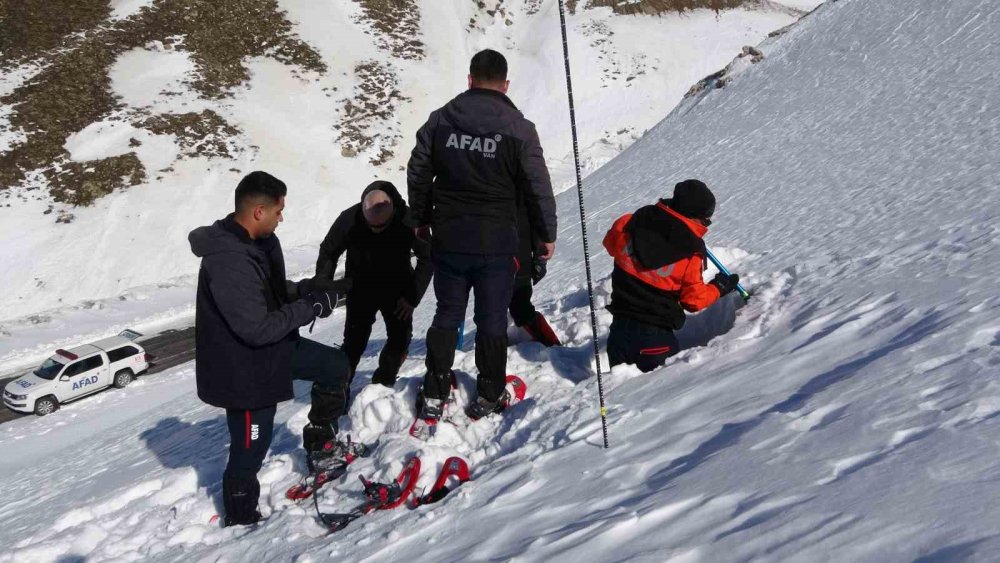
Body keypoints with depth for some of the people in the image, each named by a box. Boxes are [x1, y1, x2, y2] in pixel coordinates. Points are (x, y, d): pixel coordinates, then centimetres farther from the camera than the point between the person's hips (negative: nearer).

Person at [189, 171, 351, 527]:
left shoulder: (257, 242, -2)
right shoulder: (228, 262, -32)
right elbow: (257, 328, -31)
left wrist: (314, 289, -3)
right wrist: (312, 306, -23)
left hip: (270, 348, 9)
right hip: (244, 368, -9)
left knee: (335, 365, 17)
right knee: (250, 447, 8)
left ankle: (320, 443, 32)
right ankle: (240, 517, 32)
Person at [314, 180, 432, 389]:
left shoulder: (409, 221, -25)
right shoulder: (349, 219, -25)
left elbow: (427, 258, -11)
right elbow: (328, 252, -5)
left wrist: (413, 296, -15)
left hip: (397, 289, 1)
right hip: (360, 289, -1)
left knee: (401, 338, -1)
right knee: (355, 341, -8)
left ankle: (383, 384, 18)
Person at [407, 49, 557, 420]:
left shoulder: (440, 120, 1)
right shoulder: (519, 128, -9)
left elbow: (418, 174, 8)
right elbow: (538, 187, -5)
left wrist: (421, 219, 21)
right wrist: (547, 234, 7)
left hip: (447, 240, 3)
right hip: (496, 244, -2)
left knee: (447, 315, 16)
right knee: (492, 320, 10)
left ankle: (434, 396, 18)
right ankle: (489, 396, 20)